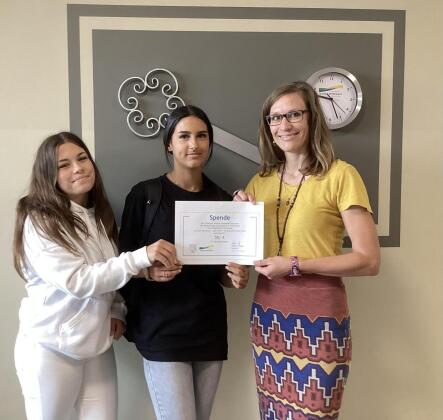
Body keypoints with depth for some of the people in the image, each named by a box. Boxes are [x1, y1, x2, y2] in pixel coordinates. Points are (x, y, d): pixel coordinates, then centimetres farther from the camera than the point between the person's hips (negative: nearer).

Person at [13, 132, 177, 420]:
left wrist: (118, 311, 0)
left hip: (98, 345, 5)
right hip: (52, 348, -5)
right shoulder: (40, 221, -14)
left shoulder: (100, 215, 6)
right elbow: (76, 281, -24)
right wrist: (141, 257, -31)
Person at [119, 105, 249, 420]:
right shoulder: (145, 194, -6)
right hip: (163, 331, -4)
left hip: (210, 329, 4)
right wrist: (148, 271, -22)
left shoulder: (221, 199, 7)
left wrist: (235, 277, -6)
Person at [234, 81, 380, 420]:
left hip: (318, 318, -5)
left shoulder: (340, 175, -9)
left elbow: (369, 260, -13)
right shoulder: (261, 180, 8)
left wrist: (296, 265, -19)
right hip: (267, 315, 5)